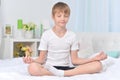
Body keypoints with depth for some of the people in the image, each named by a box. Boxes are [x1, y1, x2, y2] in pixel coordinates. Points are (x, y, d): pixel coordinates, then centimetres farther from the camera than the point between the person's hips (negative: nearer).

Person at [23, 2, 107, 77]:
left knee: (98, 65, -17)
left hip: (66, 68, 3)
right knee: (32, 68, -38)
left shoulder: (72, 35, 6)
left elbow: (74, 60, 4)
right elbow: (42, 59, 0)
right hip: (49, 68, -3)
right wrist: (32, 60, -23)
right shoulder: (46, 34, -1)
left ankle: (62, 73, -28)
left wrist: (94, 58, -7)